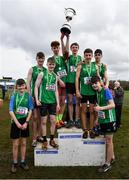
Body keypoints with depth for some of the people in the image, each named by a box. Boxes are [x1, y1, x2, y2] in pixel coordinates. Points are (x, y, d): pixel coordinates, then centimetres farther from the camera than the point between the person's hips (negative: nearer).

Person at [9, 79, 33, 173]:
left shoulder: (28, 96, -3)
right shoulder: (14, 96, -6)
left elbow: (30, 110, -2)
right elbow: (11, 111, -8)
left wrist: (26, 122, -9)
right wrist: (17, 123, -14)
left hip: (25, 122, 1)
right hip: (16, 122, -1)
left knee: (24, 143, 13)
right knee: (15, 144, 8)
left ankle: (23, 162, 28)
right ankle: (15, 163, 24)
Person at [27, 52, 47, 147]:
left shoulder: (46, 70, 8)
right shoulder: (32, 69, 2)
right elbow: (28, 83, -2)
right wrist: (30, 95, -10)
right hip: (35, 96, -3)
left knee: (41, 117, 10)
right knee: (35, 117, 0)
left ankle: (39, 136, 24)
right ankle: (34, 138, 10)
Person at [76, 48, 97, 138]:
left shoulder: (95, 66, 6)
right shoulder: (80, 66, 0)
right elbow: (77, 78, -3)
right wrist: (77, 91, -9)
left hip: (93, 92, 2)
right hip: (83, 92, -1)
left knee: (92, 111, 7)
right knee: (84, 111, 6)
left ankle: (91, 129, 18)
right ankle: (85, 130, 16)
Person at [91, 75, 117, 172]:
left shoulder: (106, 91, -16)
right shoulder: (97, 92, 7)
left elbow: (113, 105, -23)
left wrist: (101, 108, -33)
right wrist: (97, 118, 16)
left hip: (109, 120, -7)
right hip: (102, 120, 7)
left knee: (108, 141, 1)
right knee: (109, 140, 19)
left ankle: (108, 163, 12)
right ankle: (112, 157, 35)